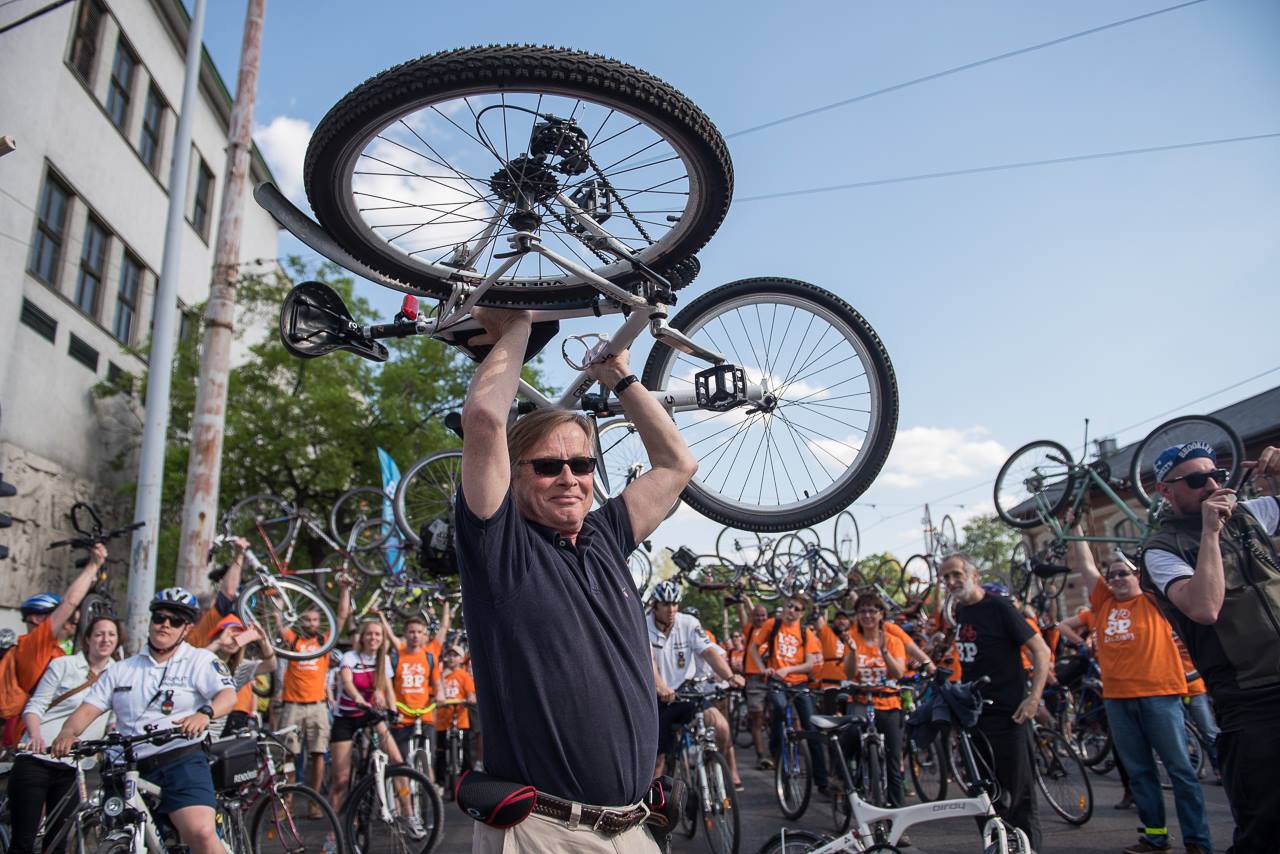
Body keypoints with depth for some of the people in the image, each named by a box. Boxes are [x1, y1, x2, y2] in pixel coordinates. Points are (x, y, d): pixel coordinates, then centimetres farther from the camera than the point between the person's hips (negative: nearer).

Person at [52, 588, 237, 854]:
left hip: (182, 762, -4)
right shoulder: (121, 670, 18)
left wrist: (204, 713, -31)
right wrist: (68, 732, -12)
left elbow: (228, 694, -10)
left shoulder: (200, 660, 5)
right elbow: (88, 709, 10)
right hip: (131, 770, 5)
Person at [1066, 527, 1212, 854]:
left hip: (1158, 694, -4)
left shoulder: (1153, 602, 4)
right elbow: (1085, 565, 11)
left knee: (1180, 769, 0)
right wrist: (1075, 527, 10)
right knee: (1138, 772, 10)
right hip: (1117, 698, 4)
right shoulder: (1104, 604, 12)